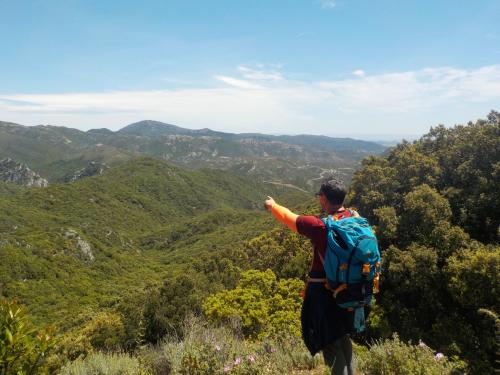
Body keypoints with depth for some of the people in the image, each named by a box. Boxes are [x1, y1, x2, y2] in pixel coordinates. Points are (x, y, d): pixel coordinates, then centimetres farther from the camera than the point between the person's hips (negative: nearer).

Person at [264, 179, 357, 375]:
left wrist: (272, 206, 12)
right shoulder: (355, 218, -6)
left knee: (330, 342, 7)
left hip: (323, 290, -7)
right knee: (343, 337, 24)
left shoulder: (321, 225, -22)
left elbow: (290, 218, -7)